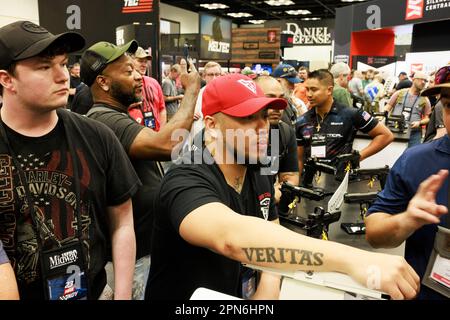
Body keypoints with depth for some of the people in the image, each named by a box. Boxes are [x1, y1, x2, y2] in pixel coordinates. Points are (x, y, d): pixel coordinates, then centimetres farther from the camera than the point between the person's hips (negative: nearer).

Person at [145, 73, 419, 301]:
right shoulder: (186, 182, -23)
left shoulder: (259, 176, 0)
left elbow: (271, 238, 6)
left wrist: (267, 291, -12)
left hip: (241, 294, 5)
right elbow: (231, 236, -41)